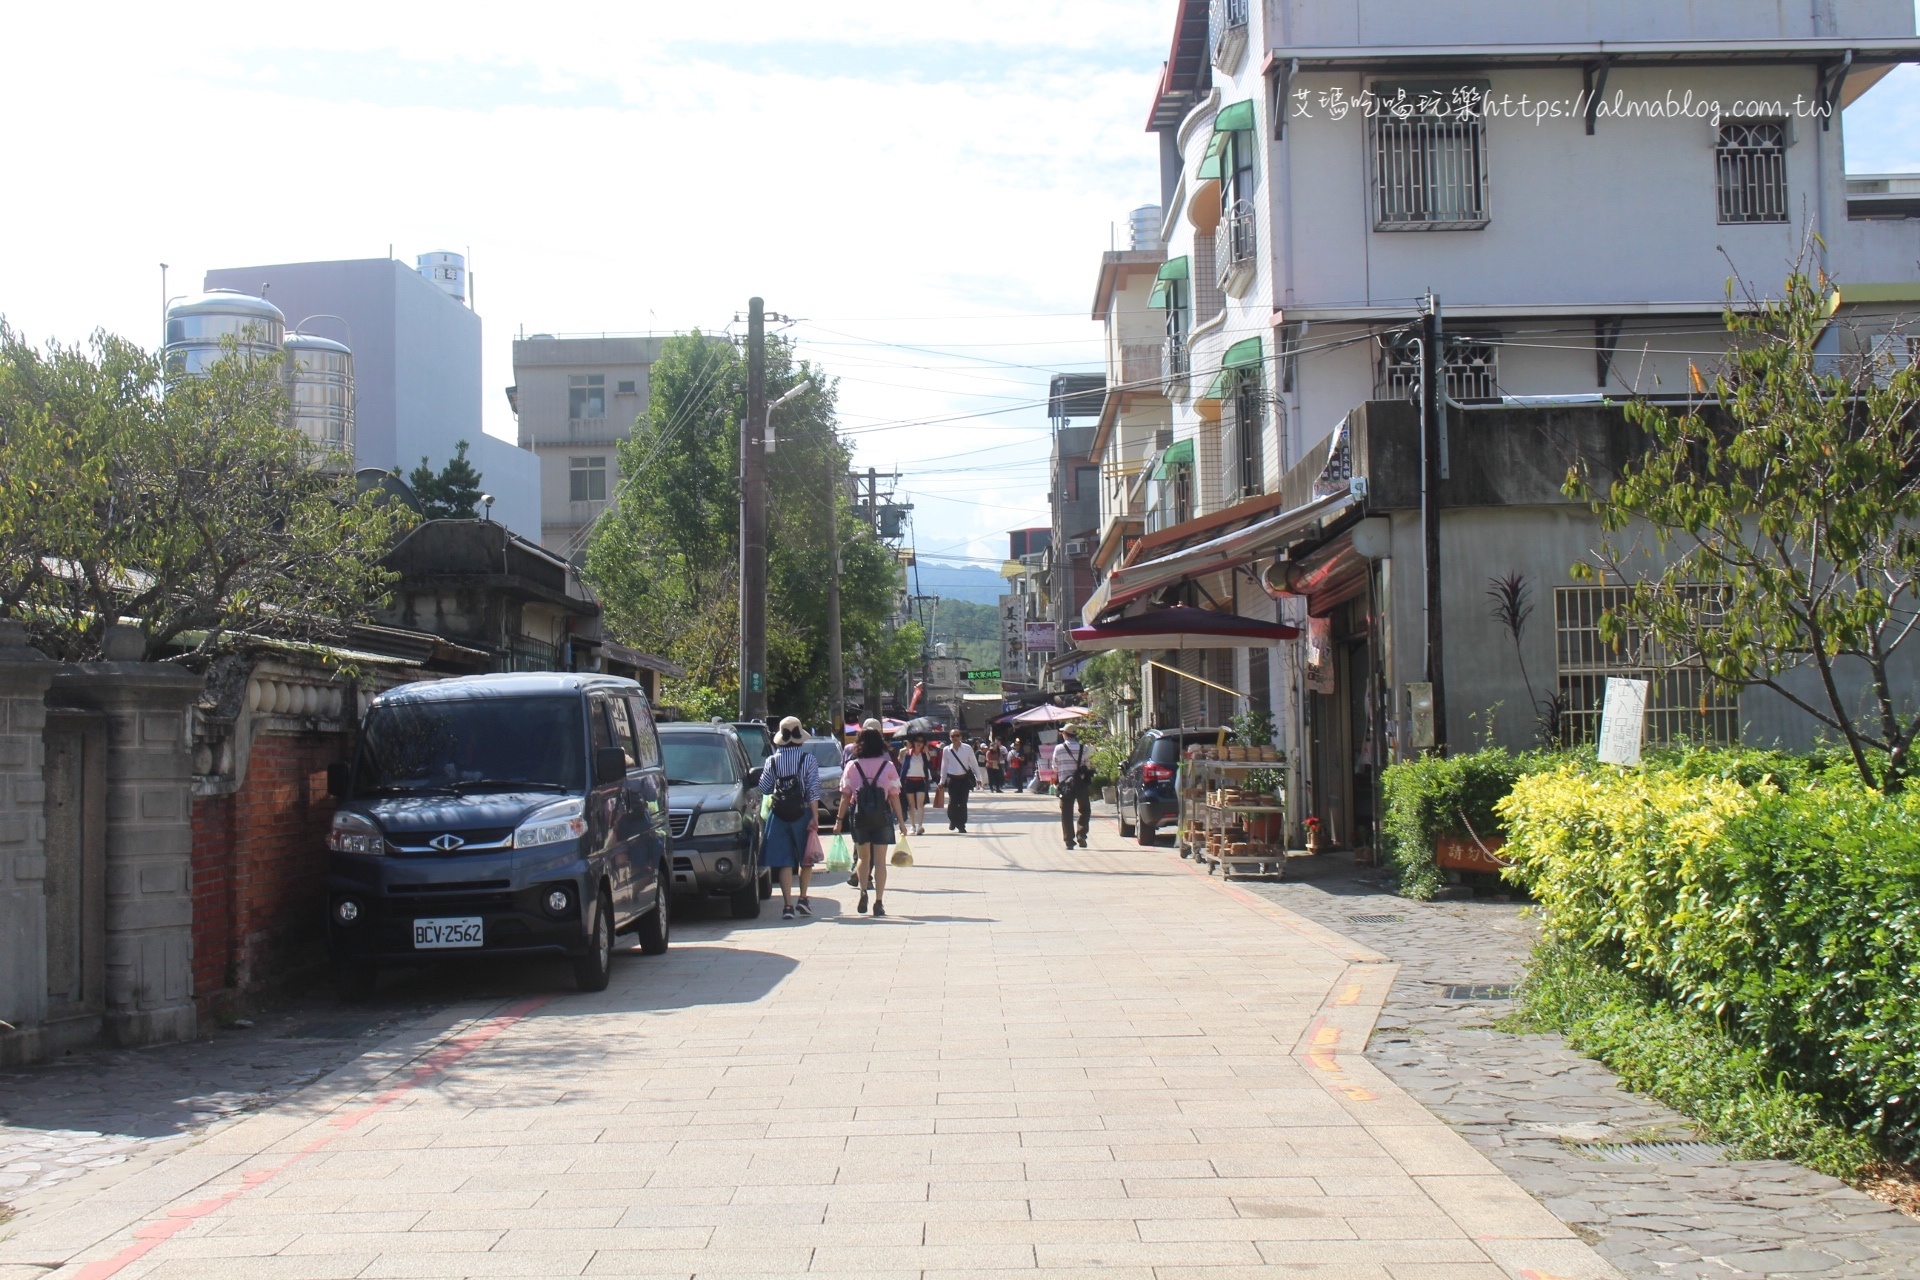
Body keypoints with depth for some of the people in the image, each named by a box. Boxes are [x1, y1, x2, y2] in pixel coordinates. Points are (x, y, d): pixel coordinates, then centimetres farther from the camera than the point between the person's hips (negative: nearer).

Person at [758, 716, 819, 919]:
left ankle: (787, 905, -4)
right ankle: (803, 898, 11)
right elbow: (814, 790, -9)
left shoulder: (772, 761, 1)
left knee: (784, 862, 2)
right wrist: (814, 817, -9)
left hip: (778, 815, 1)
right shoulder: (808, 759, -4)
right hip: (802, 813, -1)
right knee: (806, 858, 17)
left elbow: (764, 788, 5)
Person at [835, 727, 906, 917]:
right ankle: (879, 903, 1)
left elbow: (845, 796, -1)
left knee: (863, 857, 17)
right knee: (880, 860, 4)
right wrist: (901, 820, 5)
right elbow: (894, 797, -2)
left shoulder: (851, 766, -1)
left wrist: (839, 819, 7)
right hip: (882, 816, -1)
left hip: (859, 816, 1)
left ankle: (863, 891, -3)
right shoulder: (888, 766, -2)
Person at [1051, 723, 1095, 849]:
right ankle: (1082, 835, 1)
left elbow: (1055, 767, 4)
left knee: (1066, 813, 4)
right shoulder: (1083, 748, -1)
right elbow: (1087, 764, 2)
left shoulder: (1058, 748, -2)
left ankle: (1069, 841, -1)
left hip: (1065, 785, -1)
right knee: (1085, 810, 15)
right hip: (1081, 784, 1)